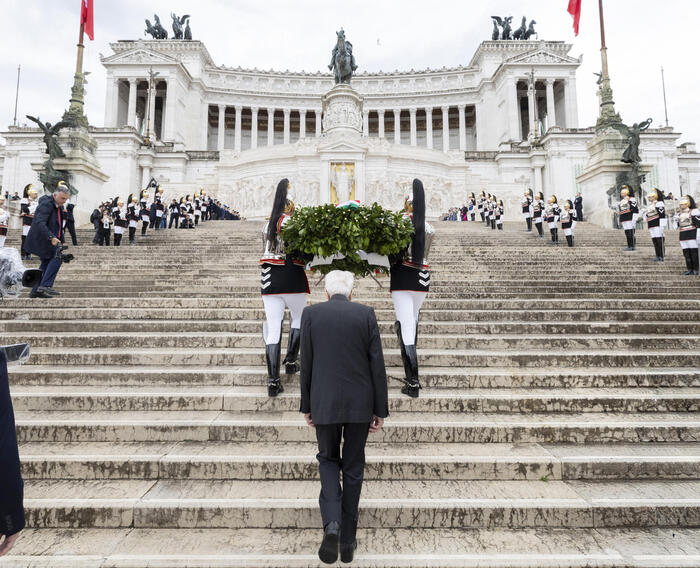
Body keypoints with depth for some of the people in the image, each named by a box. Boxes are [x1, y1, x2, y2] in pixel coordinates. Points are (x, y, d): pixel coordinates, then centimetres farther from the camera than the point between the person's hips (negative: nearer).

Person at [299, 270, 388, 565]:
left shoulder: (311, 313, -2)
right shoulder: (366, 314, -3)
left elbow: (306, 365, 0)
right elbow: (377, 366, -5)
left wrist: (306, 406, 10)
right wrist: (380, 410, 3)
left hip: (324, 404, 0)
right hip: (359, 404, 0)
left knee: (328, 460, 21)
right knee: (352, 467, 15)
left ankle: (332, 522, 2)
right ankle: (348, 540, 25)